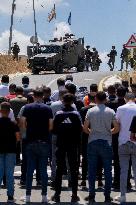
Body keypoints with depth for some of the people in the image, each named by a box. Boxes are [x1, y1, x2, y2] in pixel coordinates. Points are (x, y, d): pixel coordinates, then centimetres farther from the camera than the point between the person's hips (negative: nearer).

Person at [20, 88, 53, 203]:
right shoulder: (48, 109, -1)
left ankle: (28, 196, 6)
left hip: (31, 141, 0)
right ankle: (44, 196, 6)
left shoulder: (27, 108, -1)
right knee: (43, 169, 5)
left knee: (30, 169, 5)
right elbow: (51, 126, -4)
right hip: (44, 141, 0)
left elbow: (23, 124, -3)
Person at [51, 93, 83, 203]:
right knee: (74, 169, 6)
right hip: (73, 144, -1)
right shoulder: (76, 114, -6)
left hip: (61, 144, 1)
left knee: (59, 169, 7)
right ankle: (74, 195, 4)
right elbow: (80, 129, -7)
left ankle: (57, 194, 7)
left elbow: (54, 130, -3)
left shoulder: (58, 114, -3)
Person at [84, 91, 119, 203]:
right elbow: (117, 128, -4)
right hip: (106, 142, 0)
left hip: (93, 142, 0)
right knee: (107, 170, 6)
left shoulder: (90, 111, -2)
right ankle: (107, 196, 7)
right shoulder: (111, 112, -2)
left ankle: (92, 195, 8)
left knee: (92, 170, 7)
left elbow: (85, 128, -3)